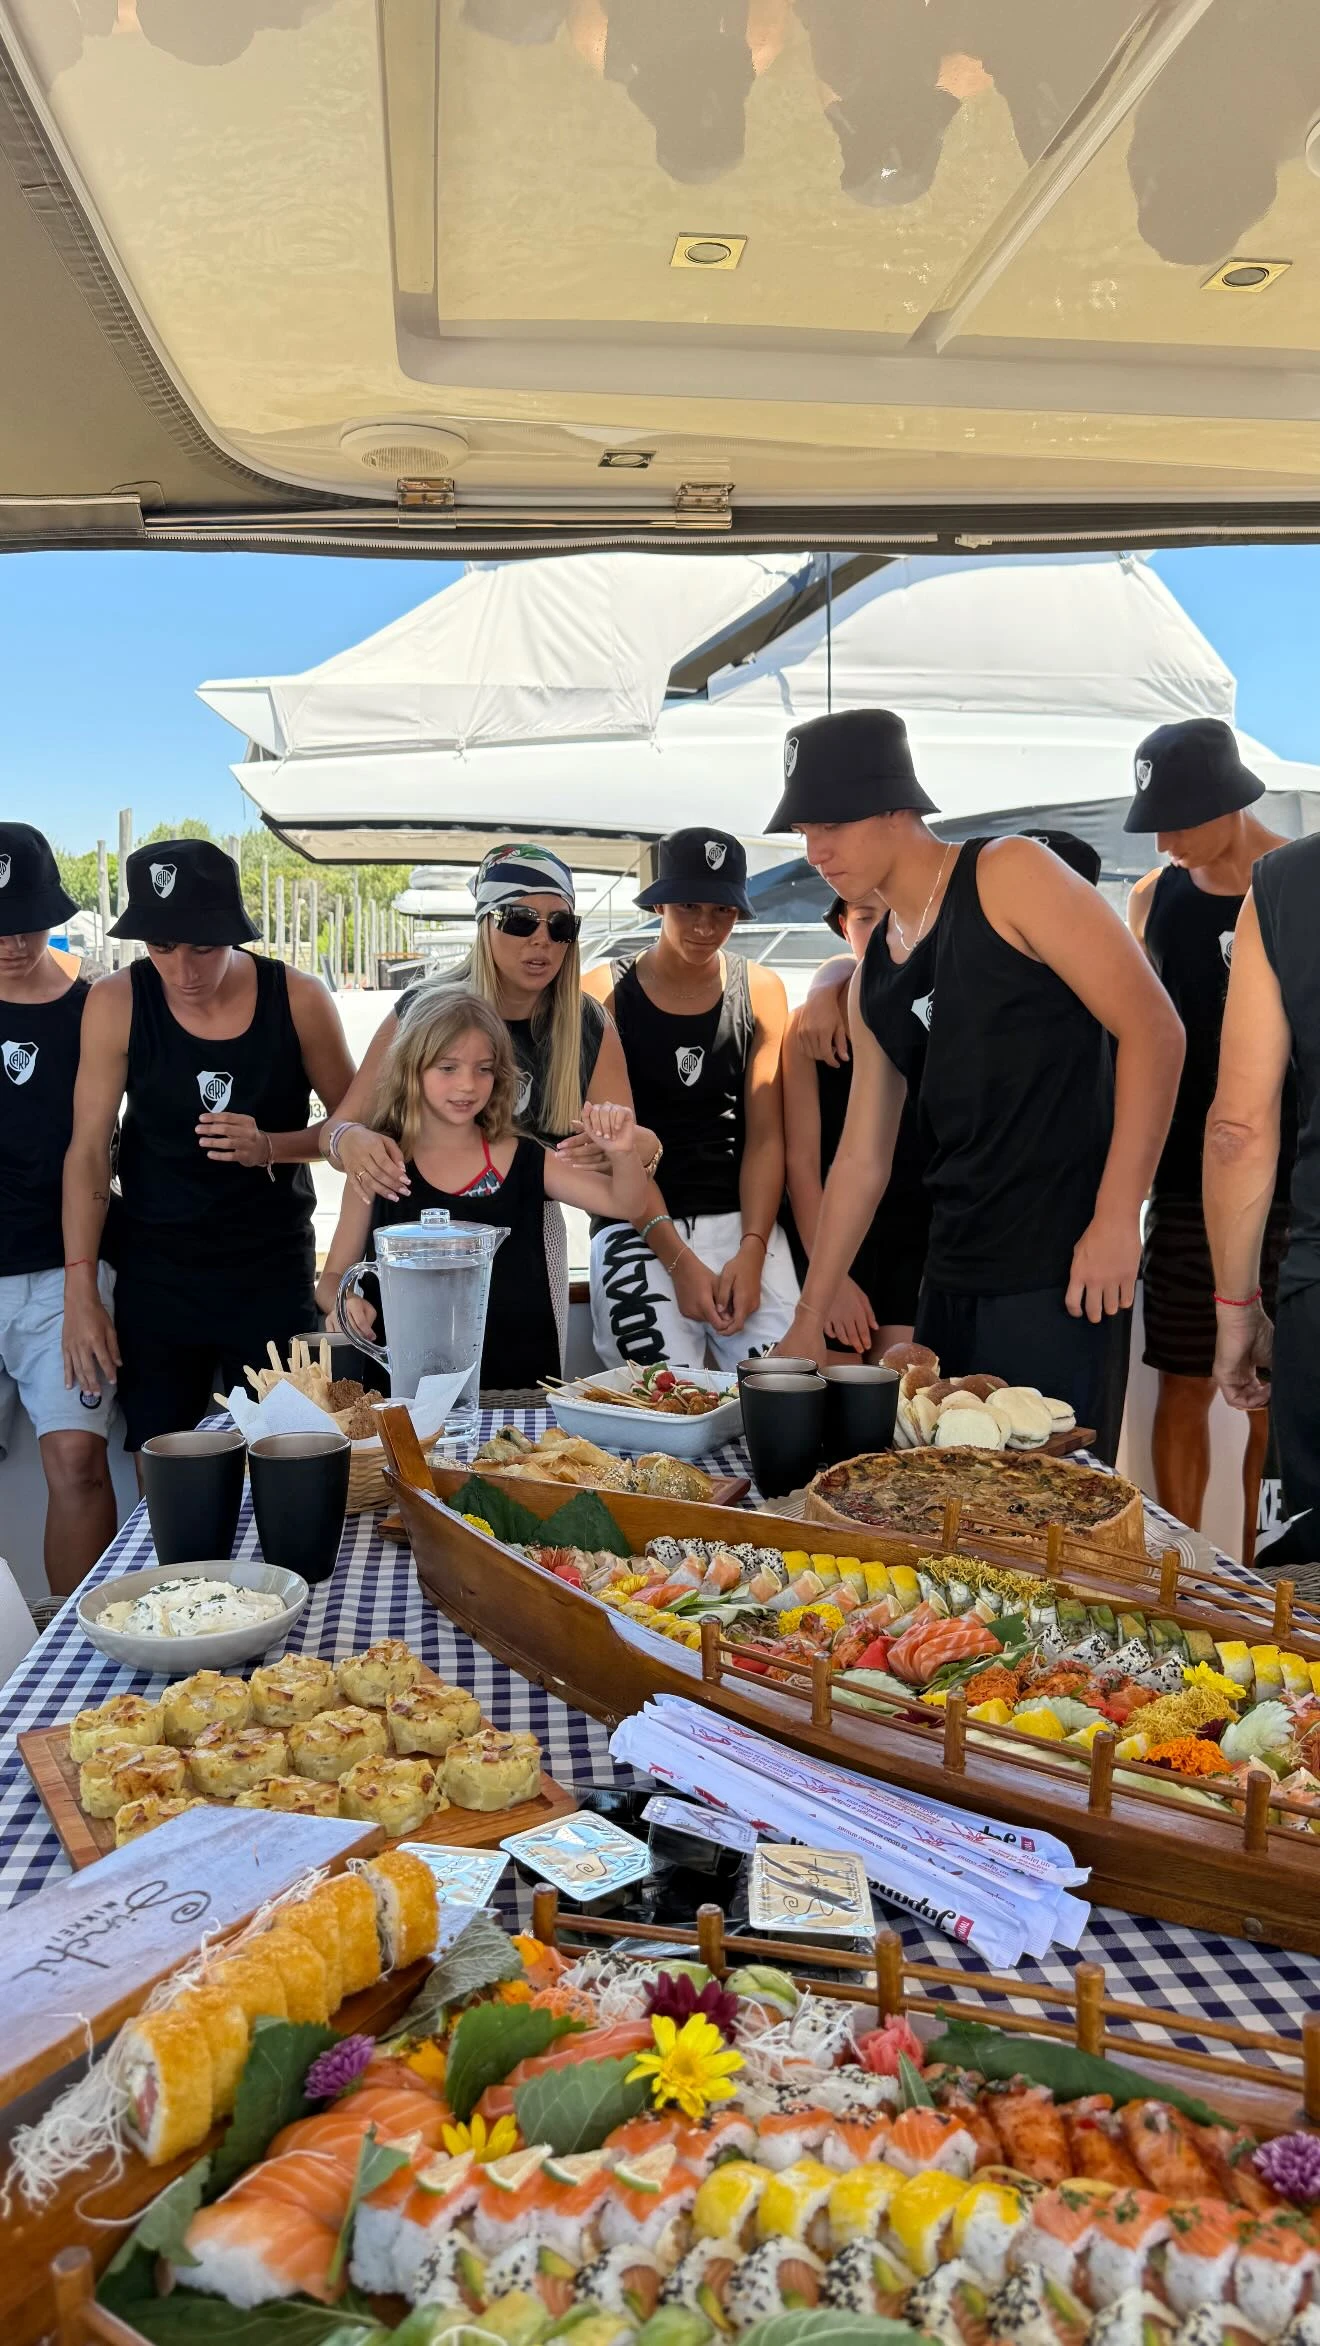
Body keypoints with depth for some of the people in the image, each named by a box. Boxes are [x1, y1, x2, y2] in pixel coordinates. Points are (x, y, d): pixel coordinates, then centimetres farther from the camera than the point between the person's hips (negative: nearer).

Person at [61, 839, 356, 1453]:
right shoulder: (116, 1004, -8)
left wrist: (270, 1147, -17)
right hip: (153, 1271, 0)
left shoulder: (298, 999, -8)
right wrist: (80, 1290, -9)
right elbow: (88, 1150, -5)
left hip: (273, 1270, 0)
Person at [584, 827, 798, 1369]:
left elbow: (765, 1136, 4)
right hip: (638, 1227, -2)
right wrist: (679, 1261, -13)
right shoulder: (606, 992, 1)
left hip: (742, 1220, 2)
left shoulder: (760, 991, 8)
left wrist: (751, 1252, -11)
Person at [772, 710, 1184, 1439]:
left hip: (1057, 1275, -7)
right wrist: (809, 1318, 16)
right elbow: (862, 1159, 17)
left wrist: (1117, 1217, -16)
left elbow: (1153, 1029, -11)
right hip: (952, 1279, 7)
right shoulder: (875, 978, 14)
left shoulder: (1007, 875, -6)